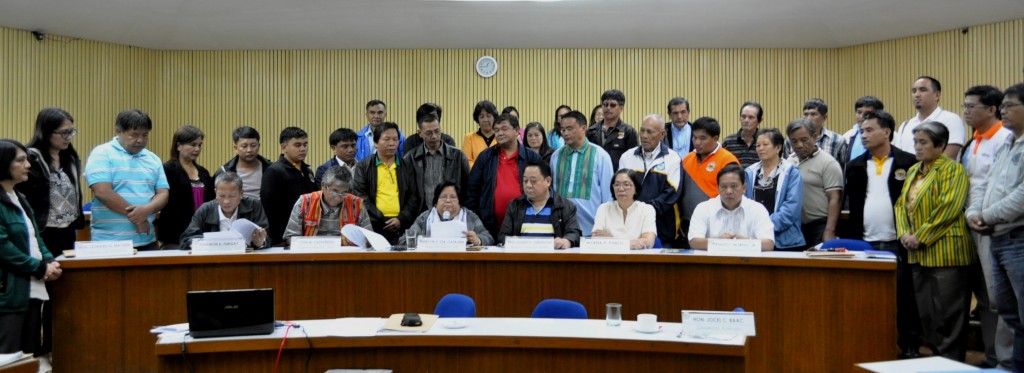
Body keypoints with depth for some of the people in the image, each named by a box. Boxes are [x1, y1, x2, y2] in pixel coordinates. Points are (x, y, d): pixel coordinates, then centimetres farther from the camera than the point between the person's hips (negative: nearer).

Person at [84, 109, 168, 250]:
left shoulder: (153, 159, 12)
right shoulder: (102, 154, -4)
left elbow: (163, 194, 6)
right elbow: (102, 192, -15)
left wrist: (146, 210, -16)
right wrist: (135, 216, -11)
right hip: (109, 242, -5)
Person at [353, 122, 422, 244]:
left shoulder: (407, 167, 16)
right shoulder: (363, 167, 10)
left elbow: (414, 197, 11)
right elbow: (360, 196, 1)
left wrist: (401, 219, -7)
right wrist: (382, 220, -10)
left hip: (401, 227, 1)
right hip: (372, 226, -1)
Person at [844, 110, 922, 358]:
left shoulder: (908, 163, -1)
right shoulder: (855, 166, 11)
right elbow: (852, 206, 10)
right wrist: (852, 239, 3)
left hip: (897, 244, -3)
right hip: (864, 243, 4)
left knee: (903, 298, 1)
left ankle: (910, 347, 12)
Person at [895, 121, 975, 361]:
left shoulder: (952, 170, -7)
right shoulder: (914, 171, 16)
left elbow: (948, 209, -17)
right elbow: (901, 204, 15)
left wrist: (920, 237, -16)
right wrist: (904, 233, -2)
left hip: (945, 252, -8)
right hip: (919, 254, 8)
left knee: (948, 314, -4)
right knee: (926, 313, 11)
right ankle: (936, 356, 21)